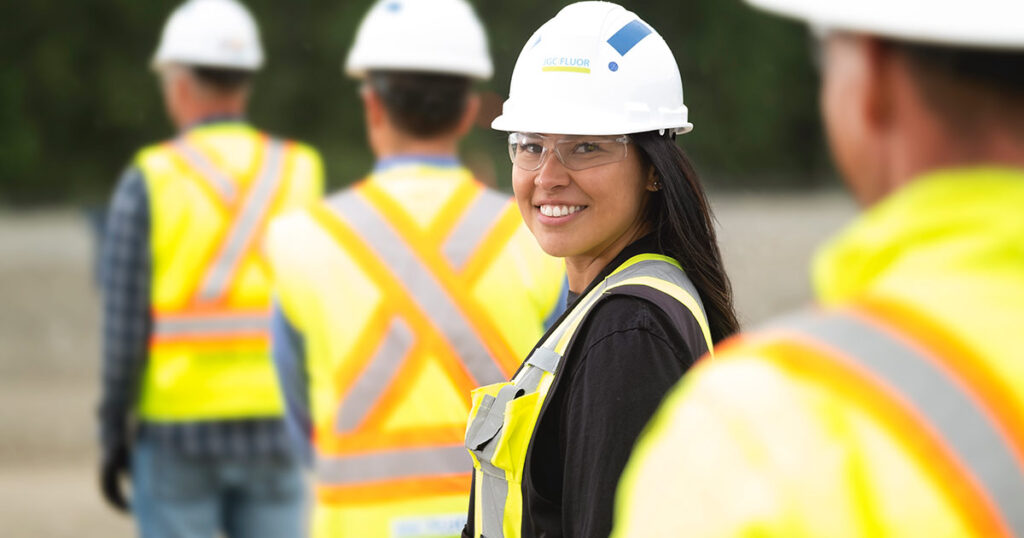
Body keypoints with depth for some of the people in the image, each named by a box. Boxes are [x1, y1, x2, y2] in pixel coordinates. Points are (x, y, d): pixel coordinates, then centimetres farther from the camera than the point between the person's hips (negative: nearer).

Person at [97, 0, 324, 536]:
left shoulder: (148, 181, -6)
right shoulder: (302, 174, 1)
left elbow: (124, 325, -9)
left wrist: (113, 437, -1)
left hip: (176, 431, -2)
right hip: (275, 426, 2)